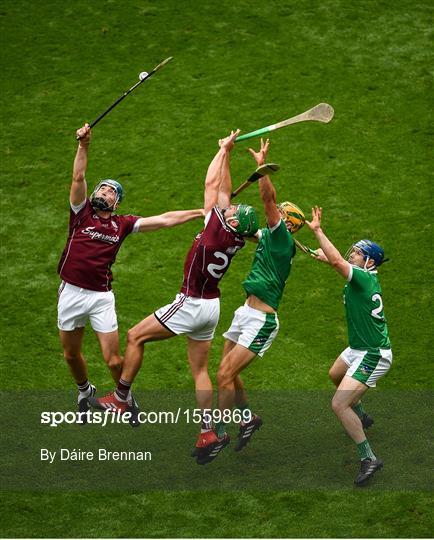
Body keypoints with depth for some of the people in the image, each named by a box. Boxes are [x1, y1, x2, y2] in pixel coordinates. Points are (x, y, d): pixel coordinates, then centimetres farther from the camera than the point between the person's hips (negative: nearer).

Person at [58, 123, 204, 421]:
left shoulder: (122, 224, 7)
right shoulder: (82, 213, 5)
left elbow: (164, 220, 6)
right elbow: (78, 178, -6)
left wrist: (202, 213, 3)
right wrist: (84, 145, -17)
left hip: (101, 296, -1)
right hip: (71, 293, 1)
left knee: (114, 360, -5)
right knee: (71, 354, 14)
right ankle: (85, 391, 43)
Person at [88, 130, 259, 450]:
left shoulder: (218, 231, -22)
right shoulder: (236, 239, -1)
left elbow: (212, 185, -14)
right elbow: (223, 190, 9)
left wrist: (224, 150, -4)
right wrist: (227, 155, 13)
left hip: (192, 304, -8)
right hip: (210, 306, 8)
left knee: (135, 337, 4)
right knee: (200, 371, 11)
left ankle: (120, 399, 9)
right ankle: (207, 432, 9)